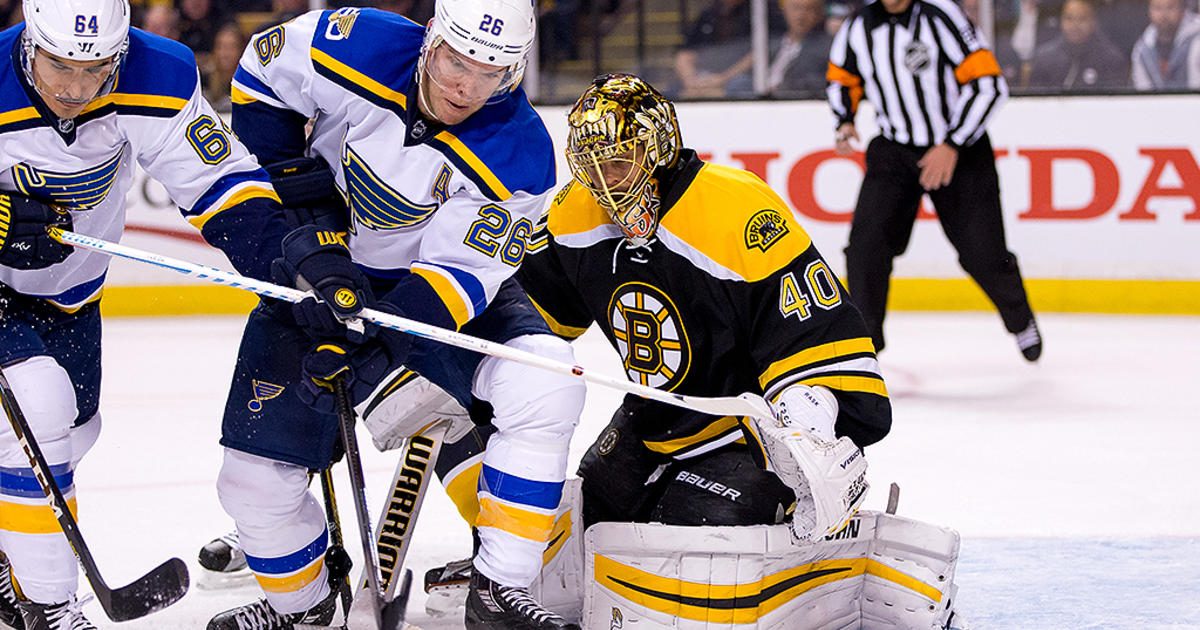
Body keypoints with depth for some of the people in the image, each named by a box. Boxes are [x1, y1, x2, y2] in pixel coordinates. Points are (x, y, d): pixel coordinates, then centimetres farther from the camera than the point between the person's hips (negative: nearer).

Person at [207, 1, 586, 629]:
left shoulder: (517, 157, -24)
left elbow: (460, 271, -26)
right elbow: (260, 72, -3)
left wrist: (370, 340, -40)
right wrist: (294, 176, -10)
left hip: (444, 286, -1)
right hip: (323, 280, 1)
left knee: (545, 385, -28)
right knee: (258, 480, -3)